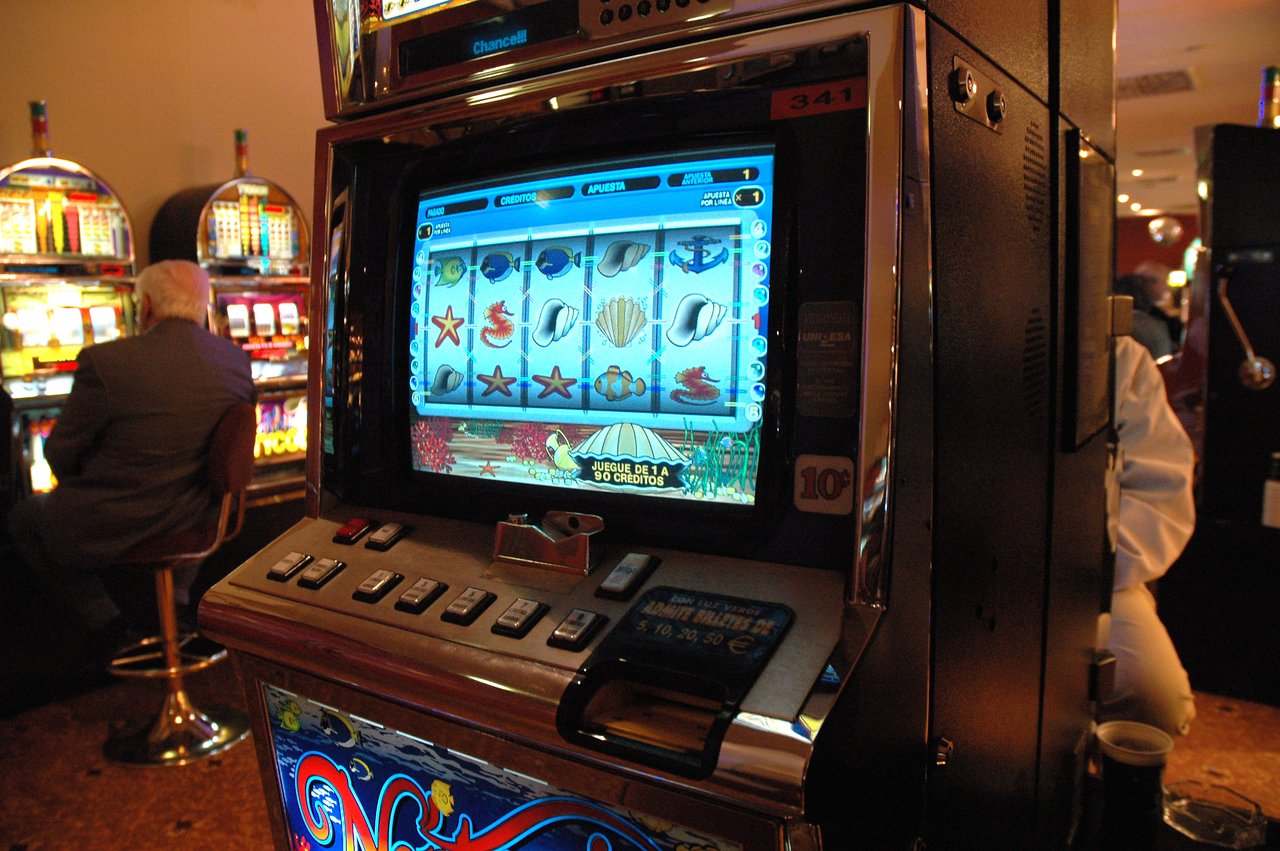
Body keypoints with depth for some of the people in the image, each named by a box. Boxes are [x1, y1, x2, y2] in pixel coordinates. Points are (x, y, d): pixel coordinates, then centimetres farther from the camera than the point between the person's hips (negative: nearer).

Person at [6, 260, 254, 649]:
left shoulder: (105, 361, -20)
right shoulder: (238, 359, -6)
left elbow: (59, 455, -9)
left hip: (112, 531, -4)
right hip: (196, 523, 5)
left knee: (22, 517, 25)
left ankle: (99, 617, 18)